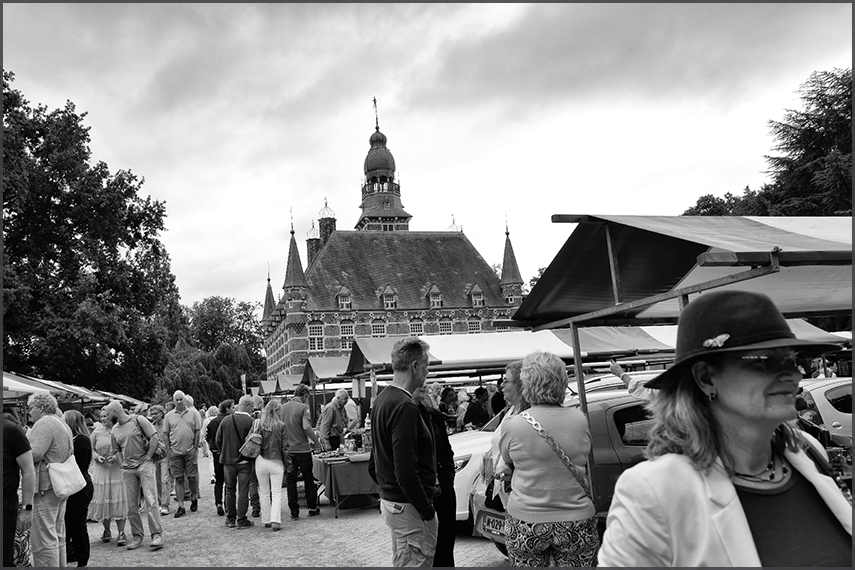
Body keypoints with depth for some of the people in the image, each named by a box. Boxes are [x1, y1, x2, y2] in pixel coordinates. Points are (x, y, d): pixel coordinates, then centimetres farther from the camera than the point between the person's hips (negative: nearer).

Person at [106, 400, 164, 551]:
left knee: (150, 500, -12)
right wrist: (123, 464, 4)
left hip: (144, 464, -5)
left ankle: (157, 535, -12)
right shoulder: (114, 430, 12)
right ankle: (137, 536, 15)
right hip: (128, 470, 5)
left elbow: (154, 438, -7)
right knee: (131, 505, 5)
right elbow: (117, 450, 21)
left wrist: (147, 458, -10)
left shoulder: (139, 420, -5)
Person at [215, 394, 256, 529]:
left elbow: (218, 440, 4)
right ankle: (241, 520, 5)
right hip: (244, 461, -4)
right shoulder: (250, 421, -14)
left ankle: (230, 519, 19)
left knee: (230, 490, 14)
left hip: (228, 461, 4)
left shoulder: (226, 420, -2)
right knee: (243, 491, 3)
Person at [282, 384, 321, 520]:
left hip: (287, 449, 4)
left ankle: (294, 512, 8)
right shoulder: (303, 407, -11)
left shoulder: (283, 407, 5)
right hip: (302, 449, -4)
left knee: (291, 481, 8)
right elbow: (306, 427, -22)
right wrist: (316, 442, -11)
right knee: (309, 480, 11)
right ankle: (312, 508, 20)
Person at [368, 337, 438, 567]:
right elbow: (406, 471, -25)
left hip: (389, 500, 10)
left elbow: (374, 465, 18)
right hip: (409, 506, -10)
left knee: (400, 562, 20)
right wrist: (427, 511, -19)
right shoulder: (404, 406, -21)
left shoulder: (382, 399, 10)